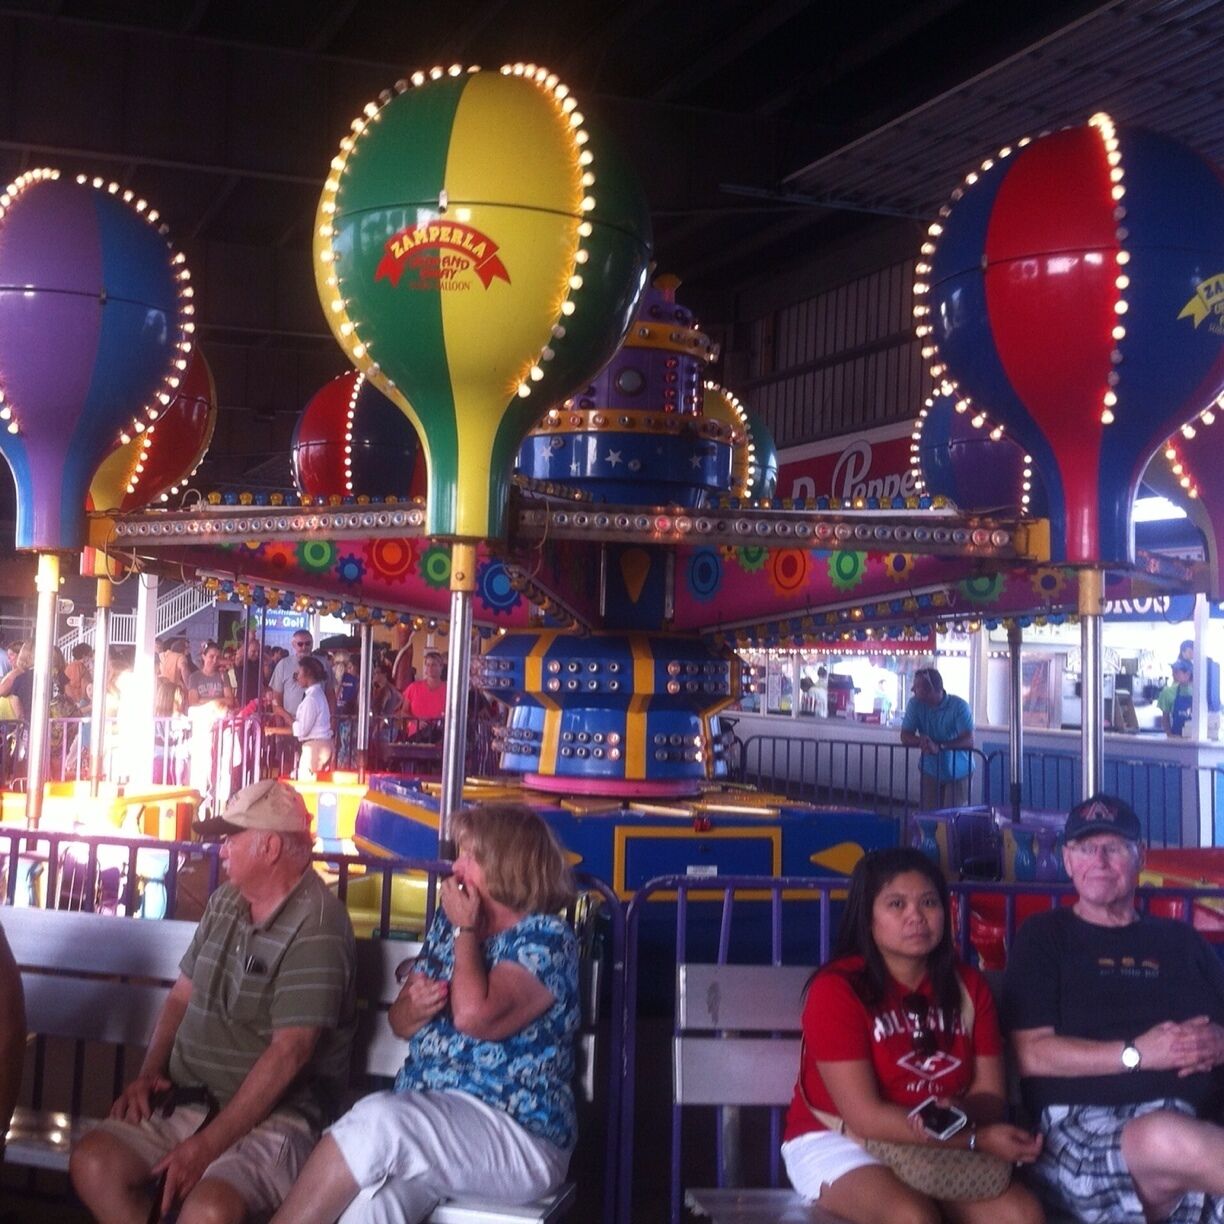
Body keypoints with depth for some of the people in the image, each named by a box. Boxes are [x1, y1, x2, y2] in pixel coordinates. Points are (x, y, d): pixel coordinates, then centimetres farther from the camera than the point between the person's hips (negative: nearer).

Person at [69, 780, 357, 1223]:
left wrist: (206, 1145, -20)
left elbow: (289, 1053, -20)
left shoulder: (315, 926, -15)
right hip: (186, 1100, 8)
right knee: (93, 1162, -15)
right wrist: (149, 1073, 3)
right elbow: (182, 995, 21)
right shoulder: (224, 903, 13)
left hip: (273, 1116, -8)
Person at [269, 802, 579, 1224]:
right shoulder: (449, 922, 13)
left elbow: (473, 1015, -25)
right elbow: (399, 1020, 20)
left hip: (517, 1133, -5)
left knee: (377, 1121, -32)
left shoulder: (546, 939, -8)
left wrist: (465, 930, -9)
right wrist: (414, 1008, -4)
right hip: (422, 1115, 5)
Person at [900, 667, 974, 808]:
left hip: (958, 772, -3)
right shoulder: (915, 704, -5)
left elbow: (968, 741, -24)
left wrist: (939, 746, -37)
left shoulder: (959, 706, -16)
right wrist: (921, 741, -27)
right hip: (930, 771, 3)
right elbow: (905, 736, -4)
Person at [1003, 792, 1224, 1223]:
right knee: (1167, 1139, -39)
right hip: (1082, 1130, -3)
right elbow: (1030, 1055, -1)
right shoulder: (1044, 937, 11)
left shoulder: (1180, 940, 24)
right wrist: (1136, 1053, -10)